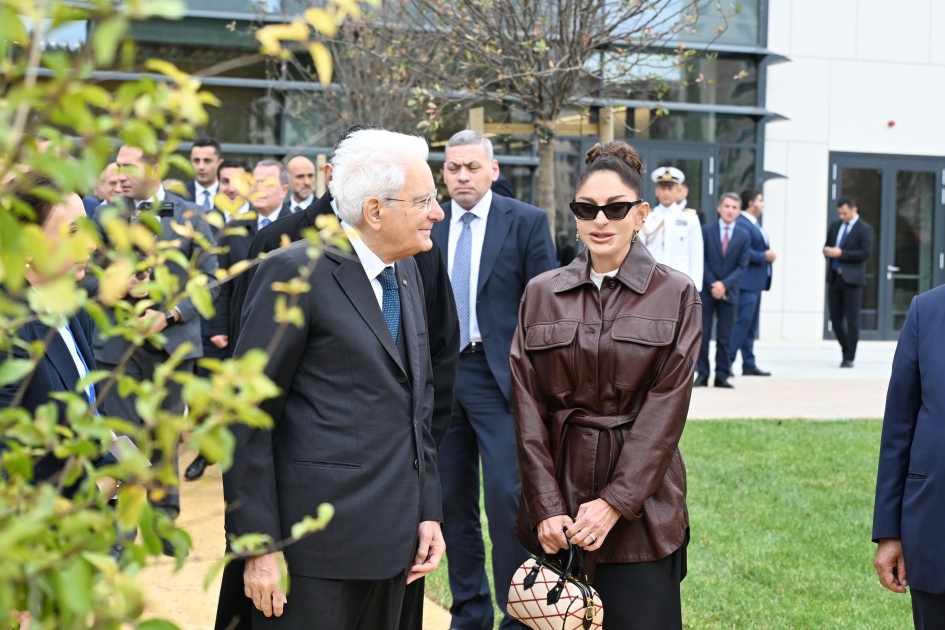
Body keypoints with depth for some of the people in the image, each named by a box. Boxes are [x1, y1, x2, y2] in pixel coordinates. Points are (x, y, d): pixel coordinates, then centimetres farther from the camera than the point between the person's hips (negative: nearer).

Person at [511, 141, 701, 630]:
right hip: (558, 511, 2)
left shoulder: (676, 295, 0)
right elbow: (529, 409, 3)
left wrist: (615, 503, -13)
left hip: (641, 509, -2)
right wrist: (547, 508, -6)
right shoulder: (541, 294, 6)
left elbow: (665, 410, -6)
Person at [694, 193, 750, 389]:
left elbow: (742, 266, 0)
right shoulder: (706, 231, 2)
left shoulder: (744, 236, 4)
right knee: (702, 334, 0)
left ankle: (722, 376, 8)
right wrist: (713, 285, -11)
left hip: (729, 291, 1)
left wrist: (724, 284, -13)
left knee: (725, 336, 3)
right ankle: (702, 374, 6)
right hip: (707, 290, -1)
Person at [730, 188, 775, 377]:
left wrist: (768, 254, 4)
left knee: (751, 324, 12)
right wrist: (764, 256, -13)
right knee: (743, 321, -12)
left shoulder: (755, 224, 18)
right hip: (746, 281, -11)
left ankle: (749, 364, 16)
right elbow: (744, 252, -24)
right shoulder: (741, 224, -15)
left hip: (756, 281, 11)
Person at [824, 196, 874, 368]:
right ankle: (846, 349, 25)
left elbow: (865, 253, -13)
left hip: (852, 278, -6)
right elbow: (827, 246, 19)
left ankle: (849, 358, 1)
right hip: (834, 277, 6)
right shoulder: (835, 226, 14)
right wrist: (827, 251, -5)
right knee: (835, 318, 7)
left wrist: (841, 253, -18)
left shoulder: (864, 229, -3)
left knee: (852, 319, -3)